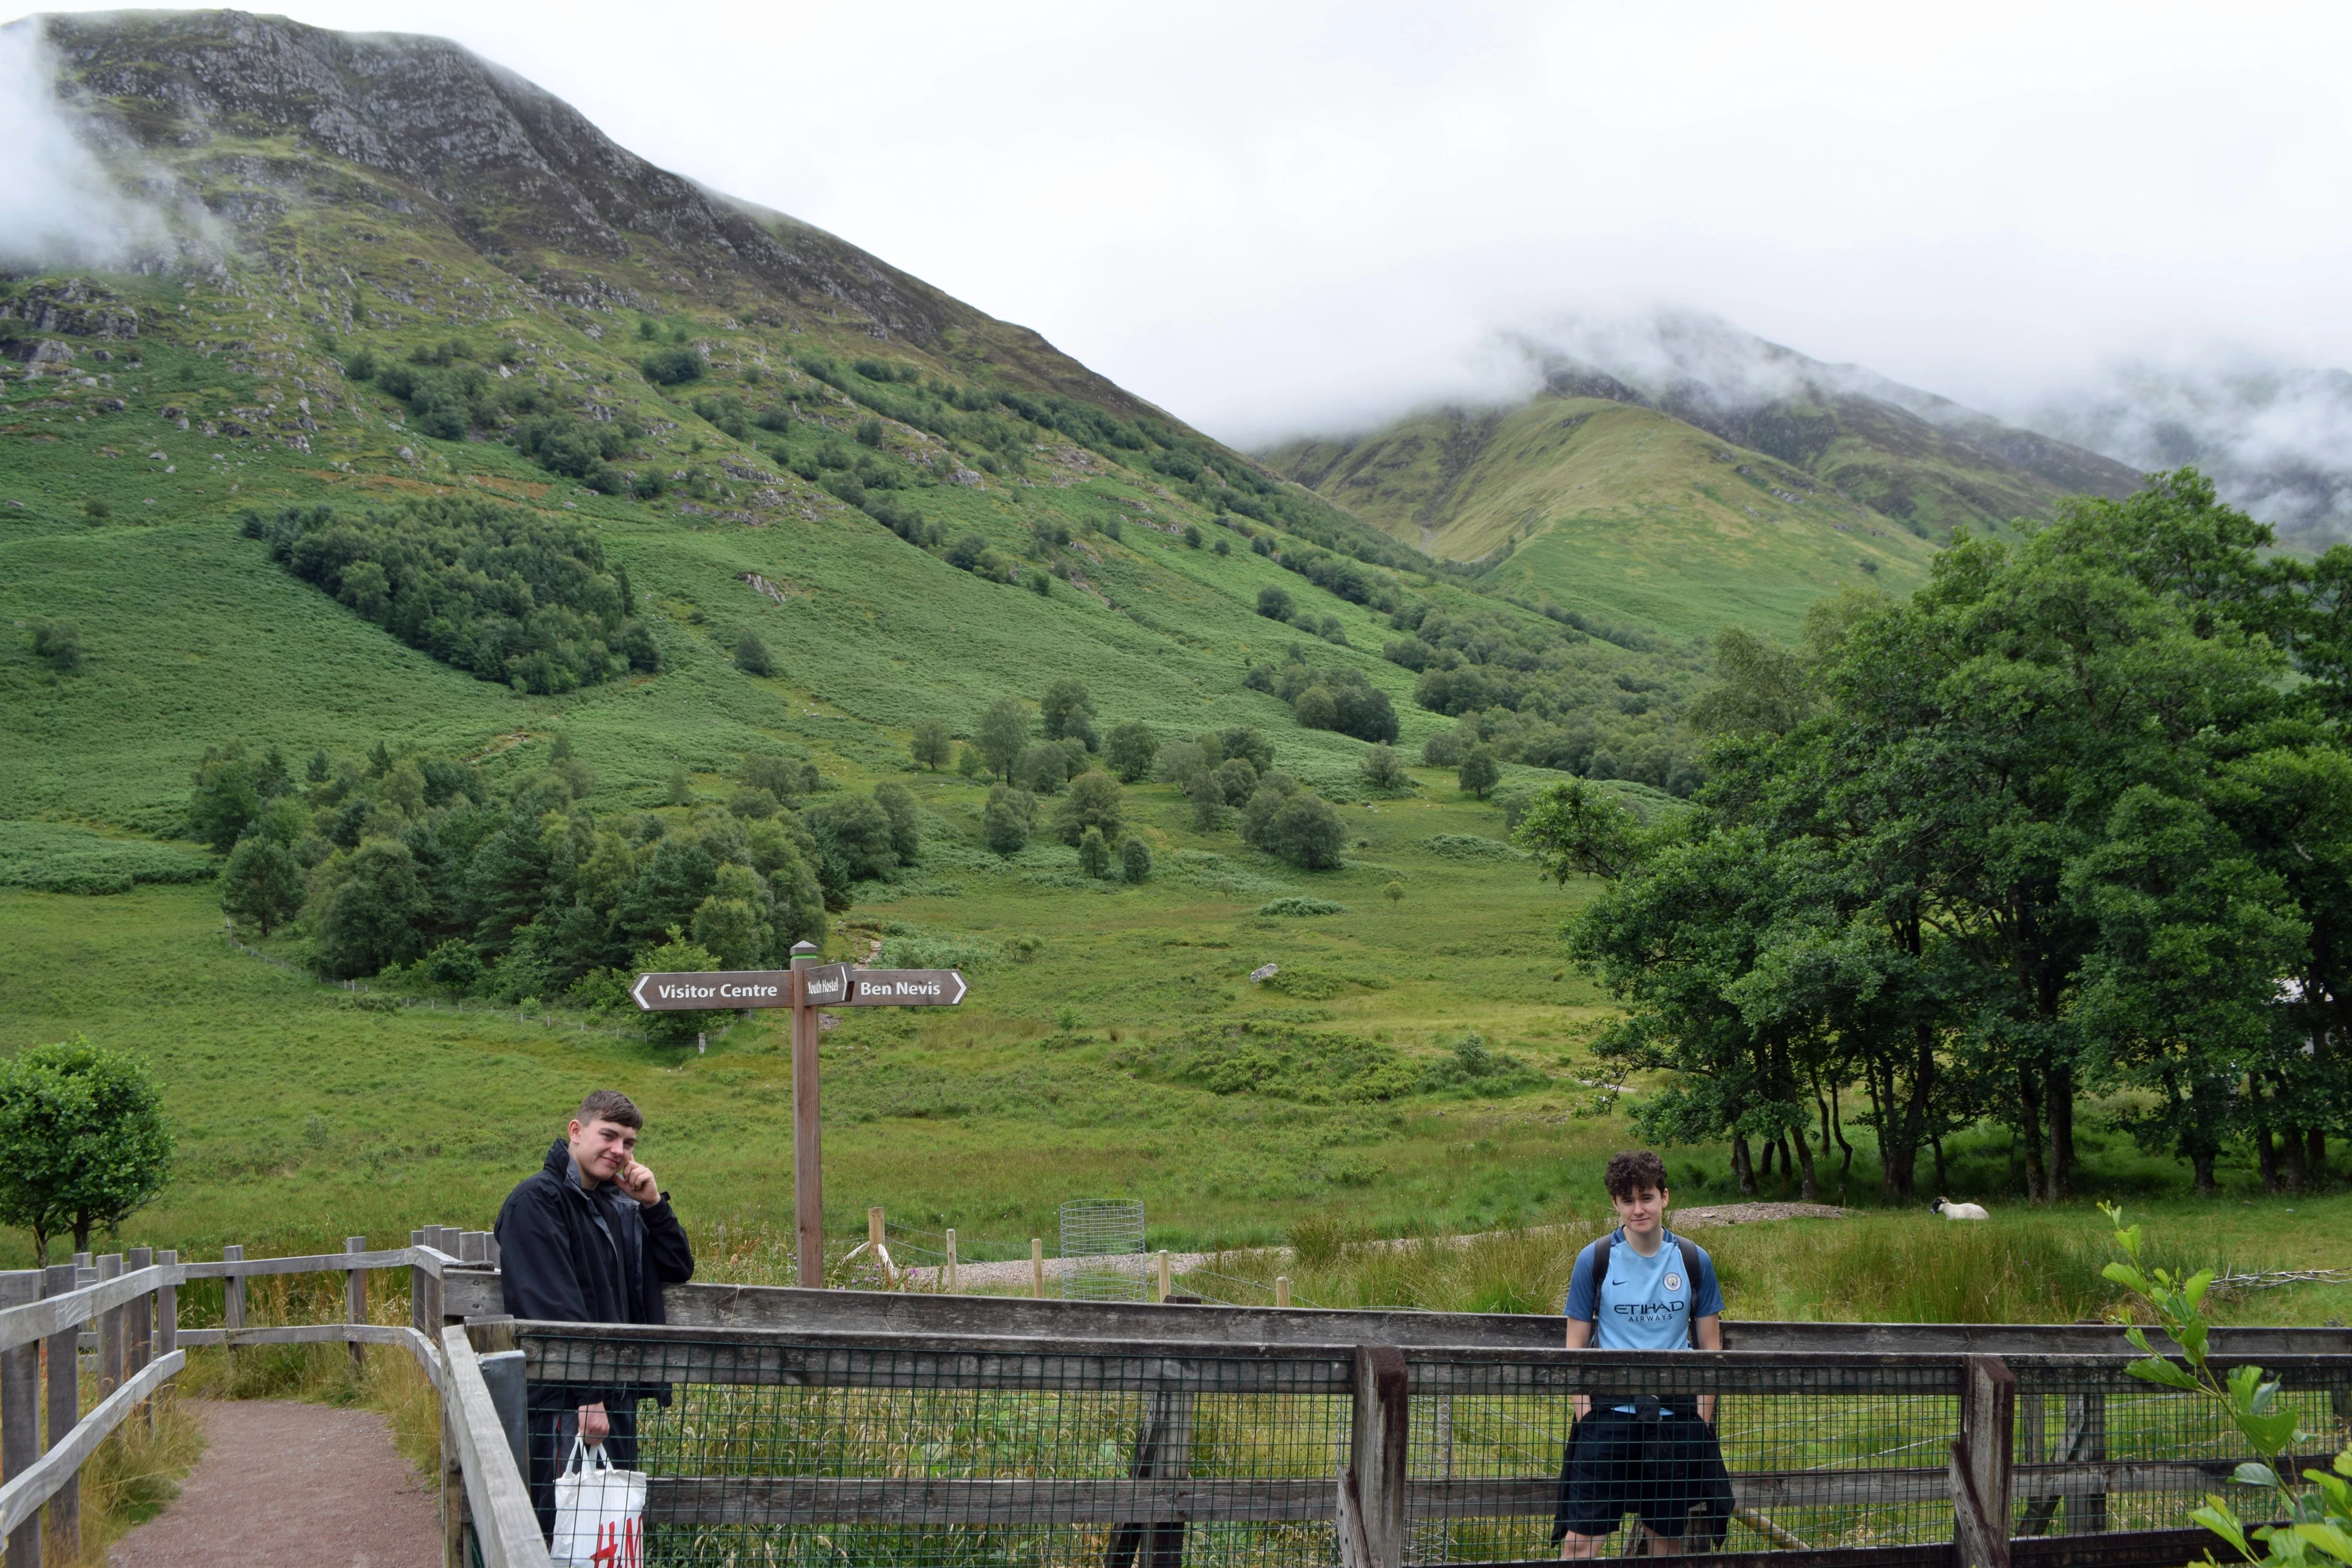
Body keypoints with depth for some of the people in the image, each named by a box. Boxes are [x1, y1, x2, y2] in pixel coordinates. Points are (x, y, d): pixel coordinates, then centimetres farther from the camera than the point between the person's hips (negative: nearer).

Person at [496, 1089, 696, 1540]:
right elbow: (553, 1309, -19)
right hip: (562, 1403, -8)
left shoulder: (621, 1208, 16)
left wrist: (654, 1204, 2)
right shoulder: (538, 1200, -11)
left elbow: (679, 1270, 17)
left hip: (618, 1397, 8)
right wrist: (586, 1397, -23)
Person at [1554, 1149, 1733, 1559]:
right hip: (1610, 1410, -2)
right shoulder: (1595, 1260, -2)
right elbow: (1576, 1344, 2)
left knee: (1668, 1534, 9)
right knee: (1580, 1536, -8)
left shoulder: (1695, 1261, 3)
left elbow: (1710, 1346, 9)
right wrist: (1584, 1414, -5)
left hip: (1676, 1415, 2)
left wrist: (1702, 1418, 4)